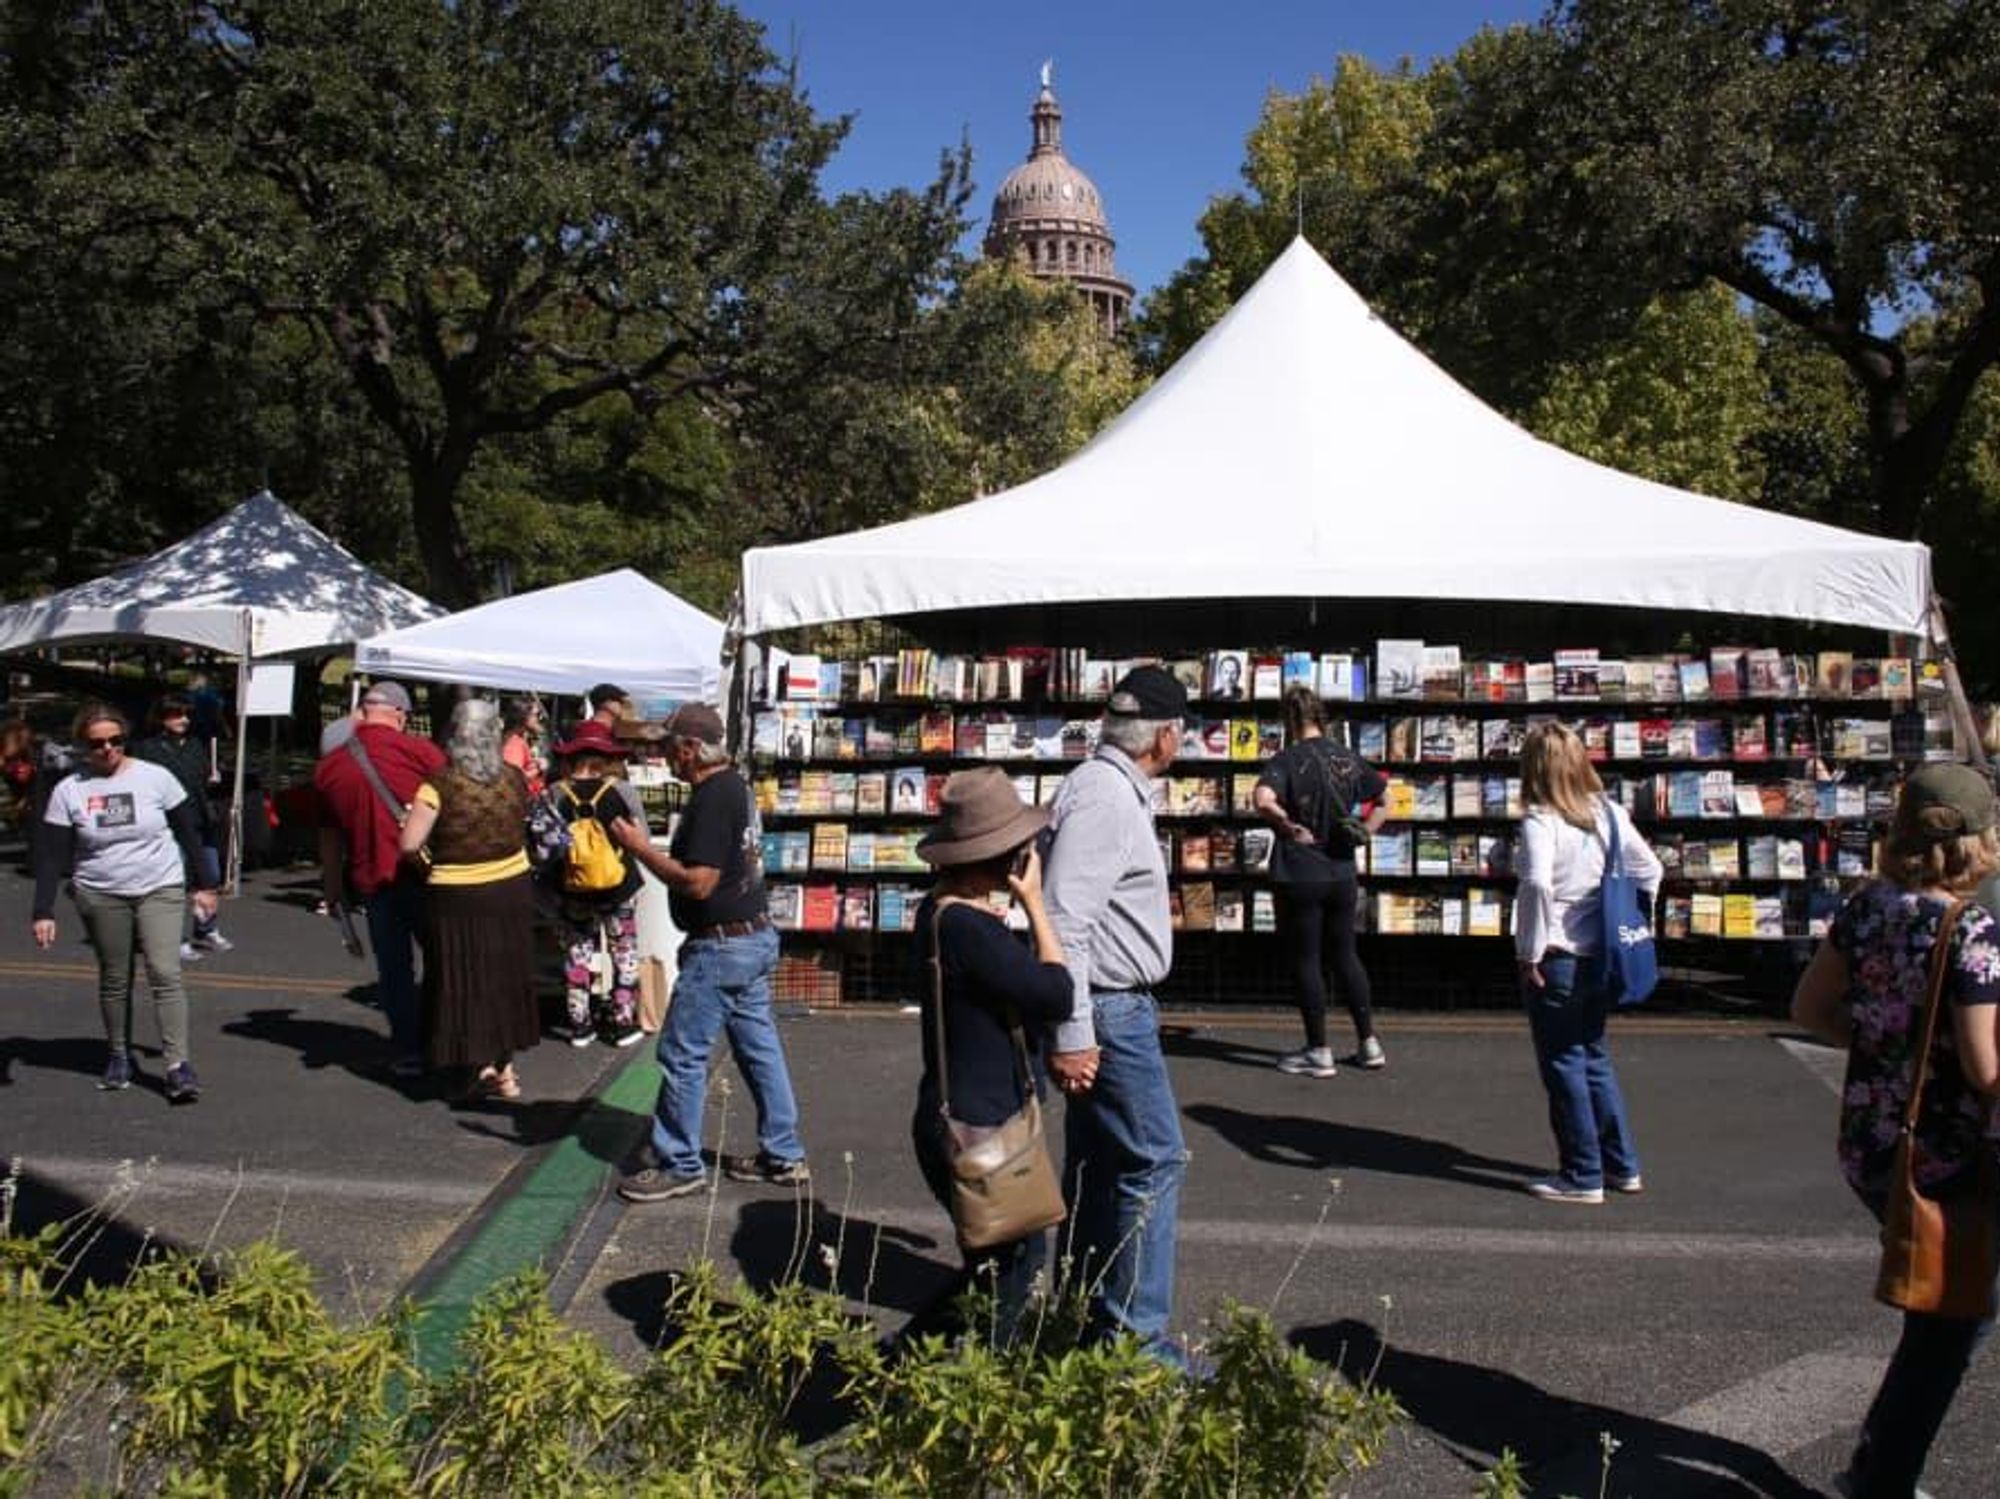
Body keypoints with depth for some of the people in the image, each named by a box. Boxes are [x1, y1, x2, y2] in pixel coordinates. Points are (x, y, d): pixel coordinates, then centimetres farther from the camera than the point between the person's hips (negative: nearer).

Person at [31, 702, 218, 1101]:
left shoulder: (155, 778, -4)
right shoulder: (69, 791, -2)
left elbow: (189, 834, 3)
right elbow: (52, 857, -2)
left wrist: (202, 885, 4)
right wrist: (44, 911, -9)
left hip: (160, 891, -1)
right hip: (100, 897, 2)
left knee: (165, 974, -11)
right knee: (114, 980, 10)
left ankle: (178, 1064, -8)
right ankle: (119, 1056, 28)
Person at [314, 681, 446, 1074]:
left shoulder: (329, 765, 4)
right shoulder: (418, 749, -9)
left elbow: (330, 835, 13)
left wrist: (332, 887, 22)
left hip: (372, 879, 3)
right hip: (422, 874, -3)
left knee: (393, 968, 12)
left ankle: (409, 1051, 15)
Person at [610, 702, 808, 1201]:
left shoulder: (712, 798, -20)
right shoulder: (735, 786, 11)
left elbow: (698, 882, -24)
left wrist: (640, 848, -17)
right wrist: (654, 849, 13)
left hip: (720, 947, -10)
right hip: (755, 936, 10)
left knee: (682, 1056, 1)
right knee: (759, 1047, 15)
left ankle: (679, 1165, 12)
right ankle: (783, 1157, 23)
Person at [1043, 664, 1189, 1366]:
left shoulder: (1115, 788, 14)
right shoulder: (1104, 797, -19)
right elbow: (1065, 923, -25)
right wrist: (1071, 1036, -25)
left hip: (1114, 1005, 11)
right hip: (1109, 1010, -11)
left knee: (1097, 1165, 17)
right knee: (1155, 1162, -6)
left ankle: (1087, 1318, 28)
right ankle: (1136, 1337, 1)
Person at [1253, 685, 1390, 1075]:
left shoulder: (1289, 760, -13)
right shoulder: (1349, 758, 5)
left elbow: (1262, 799, -30)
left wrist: (1288, 826, -17)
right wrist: (1365, 831, 9)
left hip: (1299, 875, -5)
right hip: (1343, 872, 6)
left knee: (1305, 960, 4)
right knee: (1346, 955, 16)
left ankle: (1319, 1051, 9)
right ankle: (1369, 1044, 20)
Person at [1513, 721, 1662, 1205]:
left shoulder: (1540, 820, -16)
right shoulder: (1609, 812, 5)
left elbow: (1536, 884, -29)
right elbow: (1649, 871, 10)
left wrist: (1529, 952, -19)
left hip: (1555, 960, -7)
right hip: (1599, 958, 7)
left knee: (1563, 1065, 5)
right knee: (1594, 1057, 20)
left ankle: (1582, 1176, 13)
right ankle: (1622, 1164, 28)